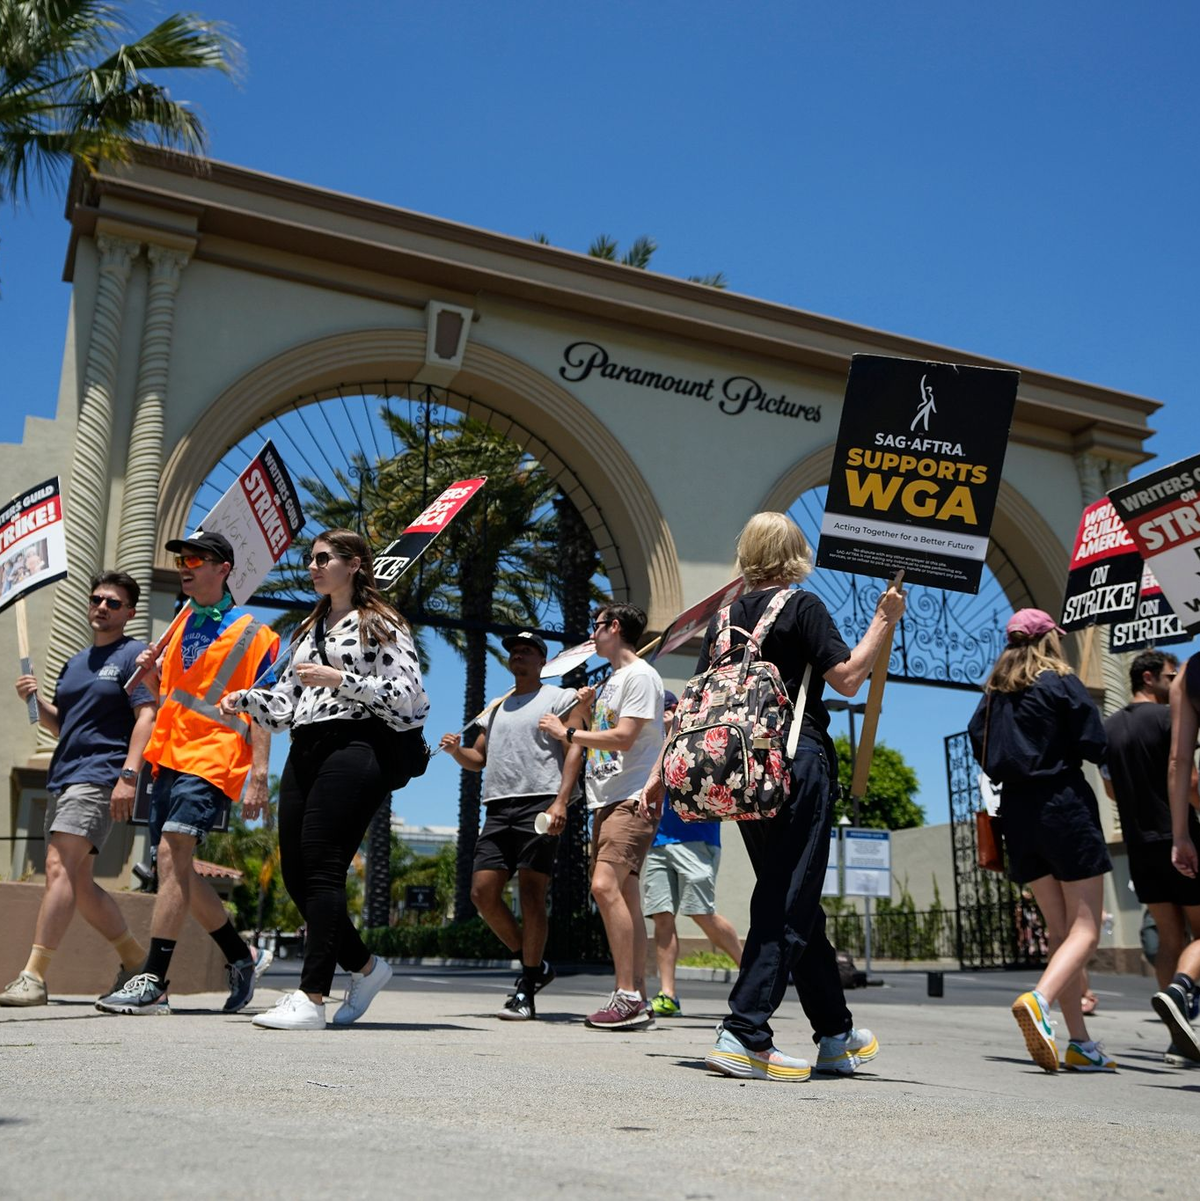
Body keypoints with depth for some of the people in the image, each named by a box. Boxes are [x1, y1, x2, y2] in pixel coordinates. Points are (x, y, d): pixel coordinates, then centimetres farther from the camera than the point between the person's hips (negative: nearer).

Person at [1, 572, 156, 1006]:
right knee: (77, 882, 9)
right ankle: (138, 962, 20)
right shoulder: (75, 662, 21)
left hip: (99, 776, -9)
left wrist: (128, 775, -22)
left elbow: (146, 717, -12)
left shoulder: (135, 655, -2)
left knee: (59, 869, -19)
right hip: (63, 778, 9)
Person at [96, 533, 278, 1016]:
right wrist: (151, 675, 5)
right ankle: (244, 957, 24)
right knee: (177, 867, 9)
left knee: (172, 854, -18)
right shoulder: (182, 623, 18)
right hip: (169, 757, 8)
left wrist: (258, 777, -15)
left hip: (211, 759, -8)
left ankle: (153, 981, -15)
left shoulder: (252, 634, -3)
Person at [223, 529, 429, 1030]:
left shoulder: (380, 623, 3)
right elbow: (287, 701, 23)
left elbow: (404, 694, -7)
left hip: (355, 748, -8)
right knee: (295, 873, 3)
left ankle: (311, 998, -12)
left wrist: (341, 680, -14)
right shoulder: (310, 628, 25)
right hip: (305, 750, 8)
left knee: (321, 869, -14)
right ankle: (365, 966, 21)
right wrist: (244, 698, 6)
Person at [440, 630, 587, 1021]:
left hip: (539, 805, -6)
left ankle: (526, 992, -3)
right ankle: (534, 965, 15)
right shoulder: (497, 708, 27)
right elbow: (479, 759, 29)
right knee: (482, 893, -2)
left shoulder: (561, 698, 8)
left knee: (531, 896, -9)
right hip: (498, 809, 6)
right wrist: (456, 751, 5)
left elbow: (574, 751, -3)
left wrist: (560, 802, -17)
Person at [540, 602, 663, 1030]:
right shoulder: (611, 679, 23)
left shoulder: (640, 676, -7)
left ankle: (628, 996, -19)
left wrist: (567, 733, -9)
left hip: (632, 799, -10)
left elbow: (623, 738, -16)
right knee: (623, 892, 7)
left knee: (605, 885, -21)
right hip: (607, 801, 10)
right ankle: (638, 998, 10)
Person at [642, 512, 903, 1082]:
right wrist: (883, 621, 0)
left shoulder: (725, 618, 13)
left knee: (795, 903, 14)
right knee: (790, 902, -4)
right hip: (799, 764, -7)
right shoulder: (802, 606, -3)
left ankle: (836, 1035, 26)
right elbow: (846, 678, -10)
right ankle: (743, 1034, -11)